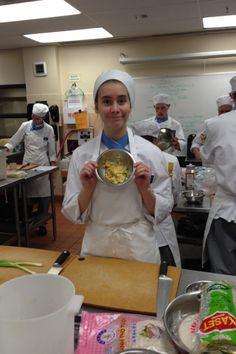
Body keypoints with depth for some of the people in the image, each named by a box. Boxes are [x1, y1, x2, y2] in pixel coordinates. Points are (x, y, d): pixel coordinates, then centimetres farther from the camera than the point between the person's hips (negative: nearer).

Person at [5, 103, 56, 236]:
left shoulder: (49, 129, -1)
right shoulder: (25, 126, -1)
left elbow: (52, 150, 4)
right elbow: (13, 142, 5)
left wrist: (53, 166, 3)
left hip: (43, 165, 0)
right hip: (28, 164, 0)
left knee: (44, 197, 1)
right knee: (28, 195, 4)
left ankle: (41, 223, 16)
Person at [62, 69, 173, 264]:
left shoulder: (150, 152, -9)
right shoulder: (81, 154, -6)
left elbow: (162, 211, -3)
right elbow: (73, 213, -2)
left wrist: (145, 189, -20)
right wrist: (87, 189, -18)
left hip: (140, 248, 0)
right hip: (96, 248, 1)